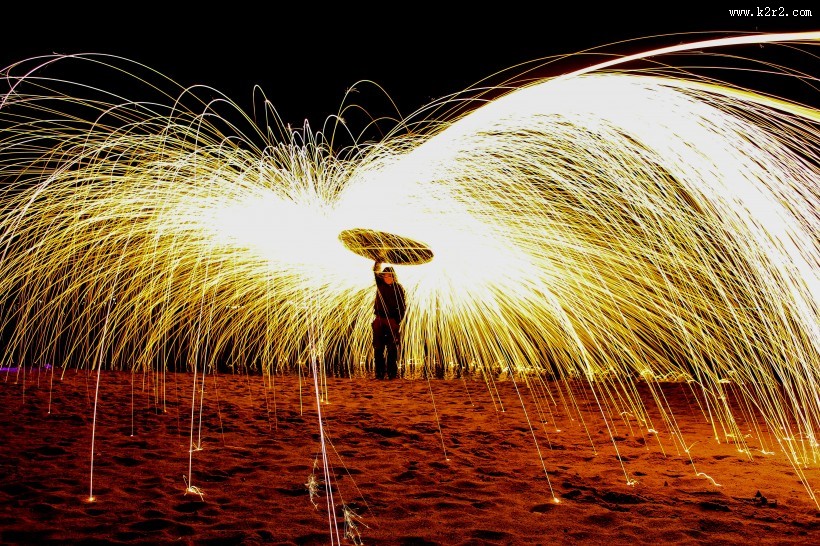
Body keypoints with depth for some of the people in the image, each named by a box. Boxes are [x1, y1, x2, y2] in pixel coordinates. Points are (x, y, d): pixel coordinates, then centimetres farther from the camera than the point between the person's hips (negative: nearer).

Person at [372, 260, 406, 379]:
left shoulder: (399, 288, 0)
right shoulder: (380, 284, 9)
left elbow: (403, 306, -3)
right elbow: (375, 271, 15)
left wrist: (398, 321, -9)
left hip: (392, 320, -4)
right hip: (379, 319, 4)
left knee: (392, 348, -3)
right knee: (378, 347, 2)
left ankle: (392, 373, 1)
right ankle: (380, 373, 7)